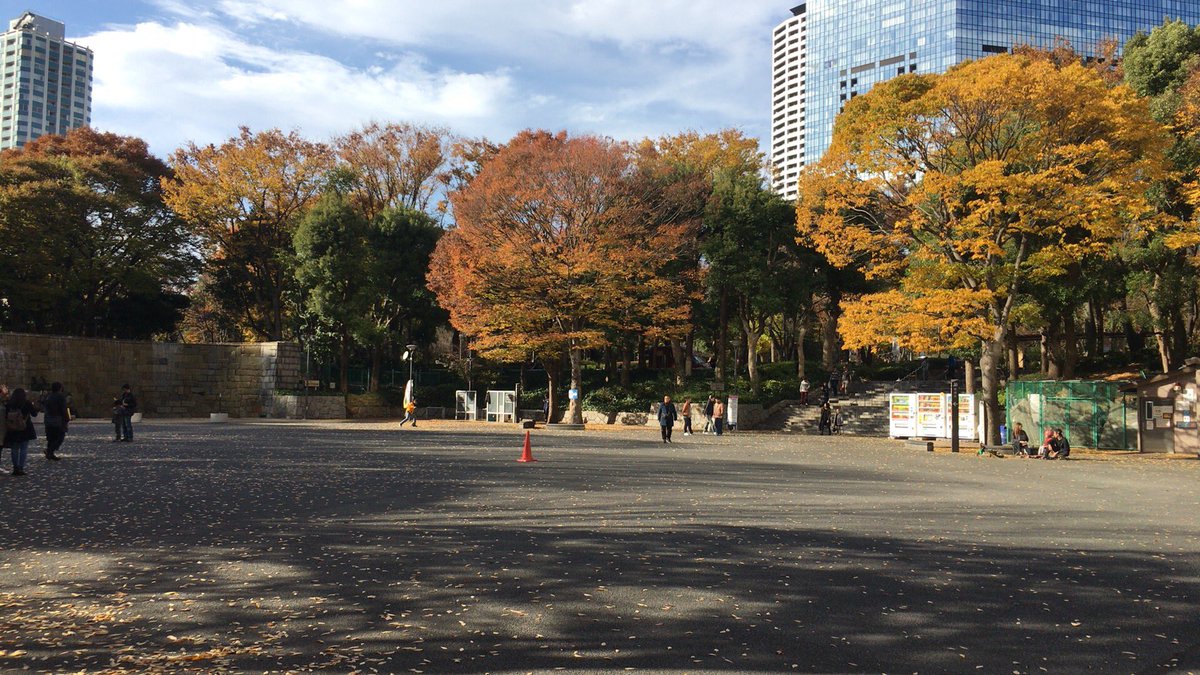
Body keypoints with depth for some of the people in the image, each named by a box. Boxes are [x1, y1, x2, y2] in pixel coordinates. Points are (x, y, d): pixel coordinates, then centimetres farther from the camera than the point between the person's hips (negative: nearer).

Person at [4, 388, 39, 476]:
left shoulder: (9, 404, -2)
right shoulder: (27, 403, -8)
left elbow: (5, 417, 1)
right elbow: (34, 414, 1)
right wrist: (35, 407, 18)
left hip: (12, 430, 3)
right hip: (25, 430, -3)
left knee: (15, 449, 11)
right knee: (24, 449, 2)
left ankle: (15, 468, 13)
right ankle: (21, 468, -3)